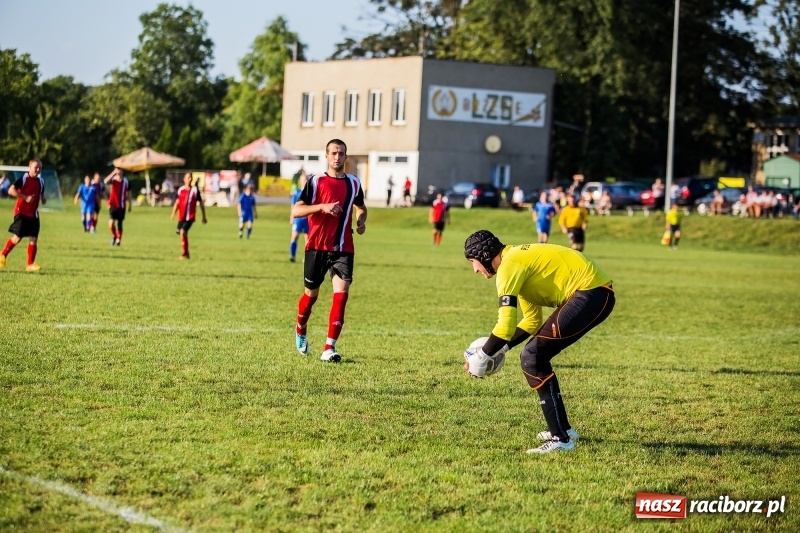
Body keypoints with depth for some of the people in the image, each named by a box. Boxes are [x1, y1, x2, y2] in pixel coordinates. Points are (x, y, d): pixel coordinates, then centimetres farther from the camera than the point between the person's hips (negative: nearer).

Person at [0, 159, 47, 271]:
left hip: (33, 214, 6)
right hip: (21, 212, -6)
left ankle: (30, 264, 5)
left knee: (33, 239, -1)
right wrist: (25, 197, -22)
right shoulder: (24, 179, -10)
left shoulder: (41, 182, 10)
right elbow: (11, 190, -17)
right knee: (17, 237, -5)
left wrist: (43, 199, 3)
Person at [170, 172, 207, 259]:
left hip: (190, 217, -4)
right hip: (181, 216, 4)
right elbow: (177, 202, 10)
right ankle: (186, 253, 28)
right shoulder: (180, 190, 6)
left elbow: (201, 203, 5)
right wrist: (173, 213, -6)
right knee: (184, 235, 13)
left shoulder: (195, 190, -1)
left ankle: (183, 253, -12)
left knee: (182, 232, -21)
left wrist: (204, 216, 7)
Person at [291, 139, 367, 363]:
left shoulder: (354, 183, 9)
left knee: (341, 293, -14)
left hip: (343, 249, 2)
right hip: (317, 247, -2)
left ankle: (329, 348, -15)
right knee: (311, 294, 11)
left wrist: (361, 220, 5)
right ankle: (300, 331, 40)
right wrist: (323, 206, -23)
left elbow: (360, 207, 27)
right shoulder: (316, 181, -4)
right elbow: (295, 210, -11)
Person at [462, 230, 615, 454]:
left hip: (591, 293, -10)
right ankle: (562, 428, 25)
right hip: (596, 292, 10)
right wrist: (500, 350, 19)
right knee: (535, 357, 15)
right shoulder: (520, 260, 20)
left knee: (532, 358, -9)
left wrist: (481, 357, -5)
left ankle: (560, 438, -9)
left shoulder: (509, 267, -11)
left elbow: (506, 325, -18)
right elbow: (532, 321, 26)